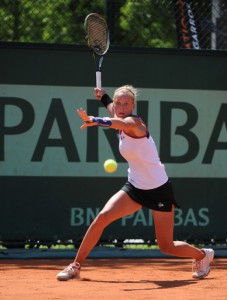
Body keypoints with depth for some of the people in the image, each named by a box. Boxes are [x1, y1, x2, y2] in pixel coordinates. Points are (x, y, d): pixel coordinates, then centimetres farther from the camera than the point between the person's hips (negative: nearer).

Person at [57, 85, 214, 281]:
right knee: (102, 217, -15)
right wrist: (104, 97, 38)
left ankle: (203, 255, 32)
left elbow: (120, 122, -48)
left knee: (167, 248, 1)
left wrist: (94, 121, -65)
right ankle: (76, 267, -7)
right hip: (135, 187, 7)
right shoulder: (122, 126, 2)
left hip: (159, 189, -7)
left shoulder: (134, 122, -21)